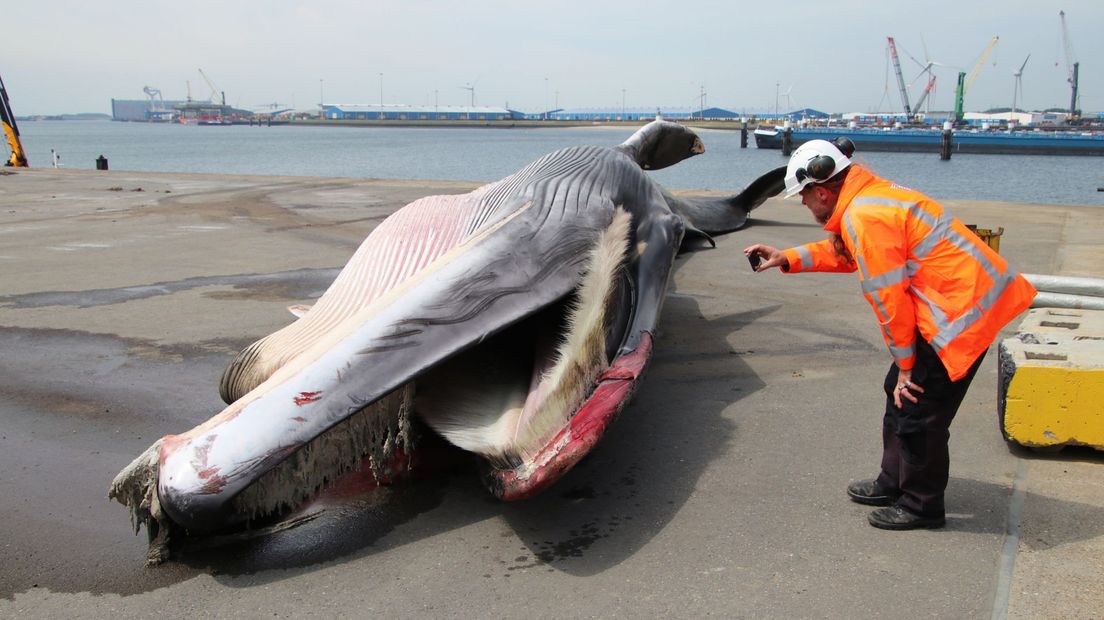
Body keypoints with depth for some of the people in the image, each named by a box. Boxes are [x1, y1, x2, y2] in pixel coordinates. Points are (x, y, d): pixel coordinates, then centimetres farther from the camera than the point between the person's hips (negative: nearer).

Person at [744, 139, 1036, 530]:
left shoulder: (865, 216, -21)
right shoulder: (868, 197, 11)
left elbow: (890, 298, -18)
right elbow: (843, 252, 29)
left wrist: (905, 363, -9)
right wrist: (788, 259, 24)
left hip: (964, 306, -11)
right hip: (968, 299, 11)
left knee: (917, 409, -1)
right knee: (900, 394, 18)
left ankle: (921, 506, 17)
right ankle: (893, 484, 33)